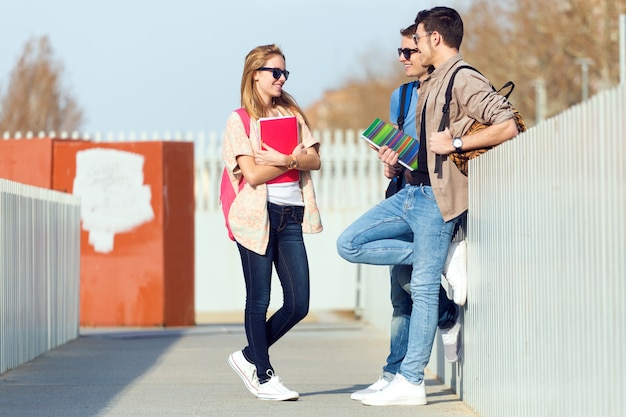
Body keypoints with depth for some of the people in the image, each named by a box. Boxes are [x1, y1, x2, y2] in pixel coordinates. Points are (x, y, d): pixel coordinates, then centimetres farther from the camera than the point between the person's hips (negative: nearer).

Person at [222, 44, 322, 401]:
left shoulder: (292, 113, 15)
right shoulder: (240, 120, -2)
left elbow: (315, 160, 4)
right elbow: (253, 174, -11)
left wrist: (284, 160, -14)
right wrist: (295, 160, -5)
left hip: (291, 215, 5)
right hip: (259, 214, -5)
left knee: (299, 305, 1)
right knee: (259, 301, 0)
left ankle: (250, 357, 20)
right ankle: (264, 376, 11)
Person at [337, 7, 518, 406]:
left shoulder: (464, 80, -12)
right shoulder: (432, 84, 18)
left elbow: (508, 126, -21)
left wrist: (456, 143, -21)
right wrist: (400, 155, 9)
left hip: (438, 197, -10)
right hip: (413, 191, 10)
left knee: (424, 287, -7)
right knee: (350, 244, 7)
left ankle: (411, 382, -3)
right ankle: (437, 257, 7)